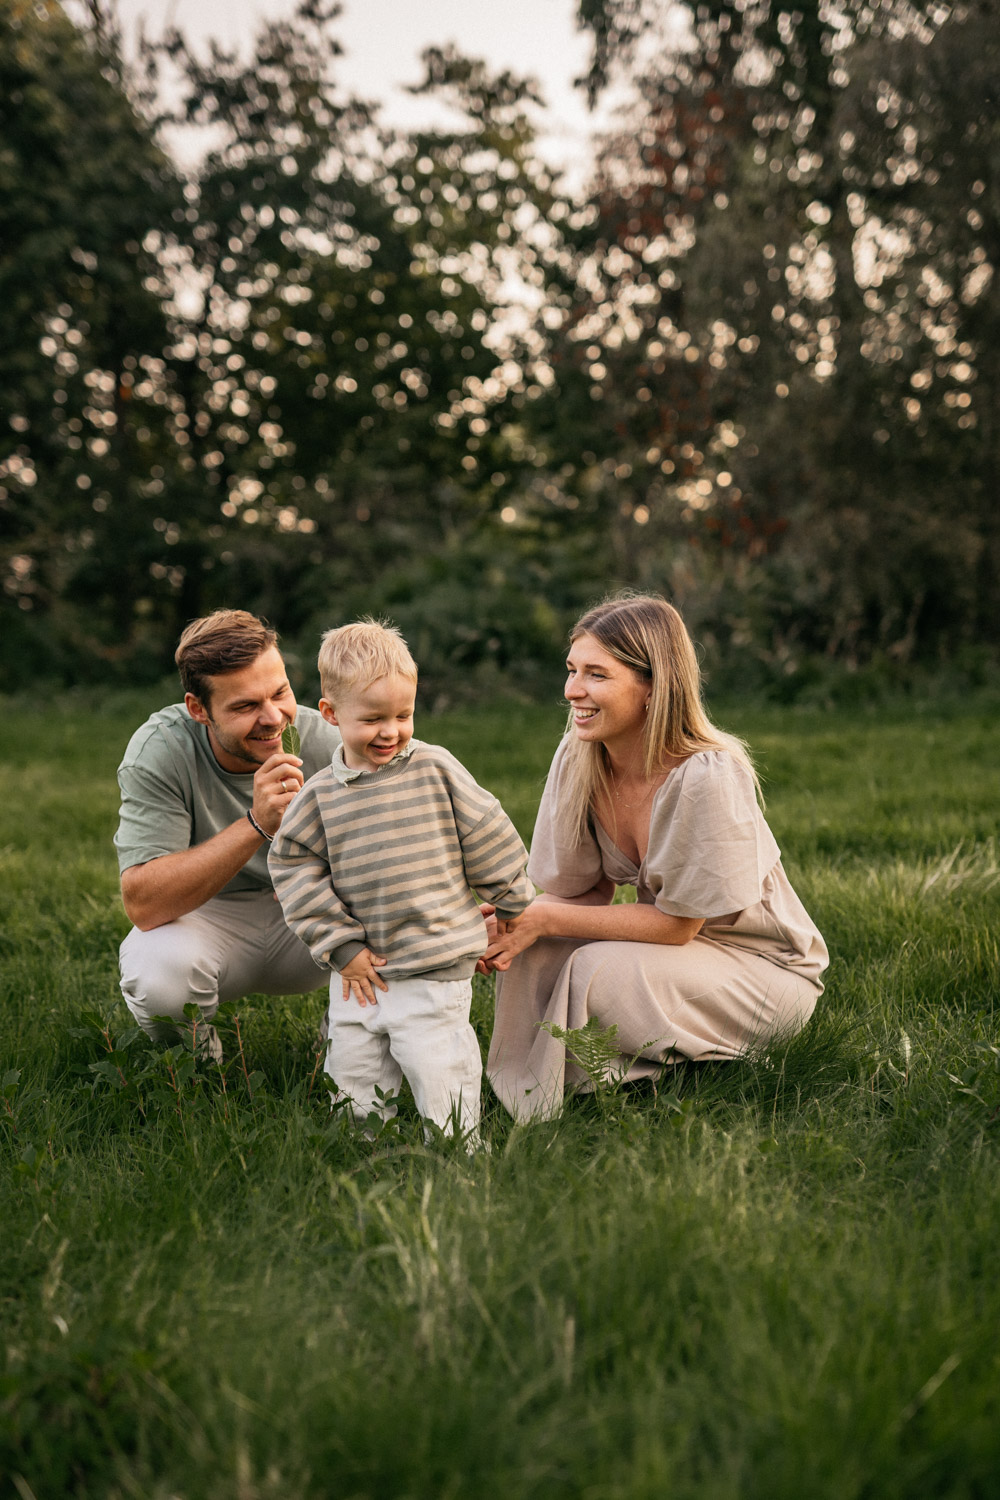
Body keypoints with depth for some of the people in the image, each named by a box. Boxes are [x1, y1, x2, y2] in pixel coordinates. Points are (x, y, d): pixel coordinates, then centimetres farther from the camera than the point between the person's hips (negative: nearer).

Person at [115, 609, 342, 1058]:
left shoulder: (322, 741, -17)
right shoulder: (159, 751, -22)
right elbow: (142, 904, -30)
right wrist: (256, 824, -40)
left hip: (306, 917, 2)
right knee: (159, 972, -35)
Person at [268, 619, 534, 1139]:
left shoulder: (435, 770, -5)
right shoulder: (321, 796, -1)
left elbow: (487, 840, 3)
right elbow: (292, 863, 1)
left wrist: (514, 905, 10)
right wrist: (341, 946, -3)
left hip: (435, 967, -3)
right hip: (361, 967, 3)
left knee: (436, 1072, -3)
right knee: (352, 1072, 12)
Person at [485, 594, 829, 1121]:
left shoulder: (708, 778, -29)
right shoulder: (578, 758, -9)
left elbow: (677, 924, -23)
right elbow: (589, 889, -1)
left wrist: (545, 919, -25)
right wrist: (512, 920, -22)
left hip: (767, 968, -6)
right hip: (671, 939, 6)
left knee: (599, 973, -30)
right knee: (531, 953, -19)